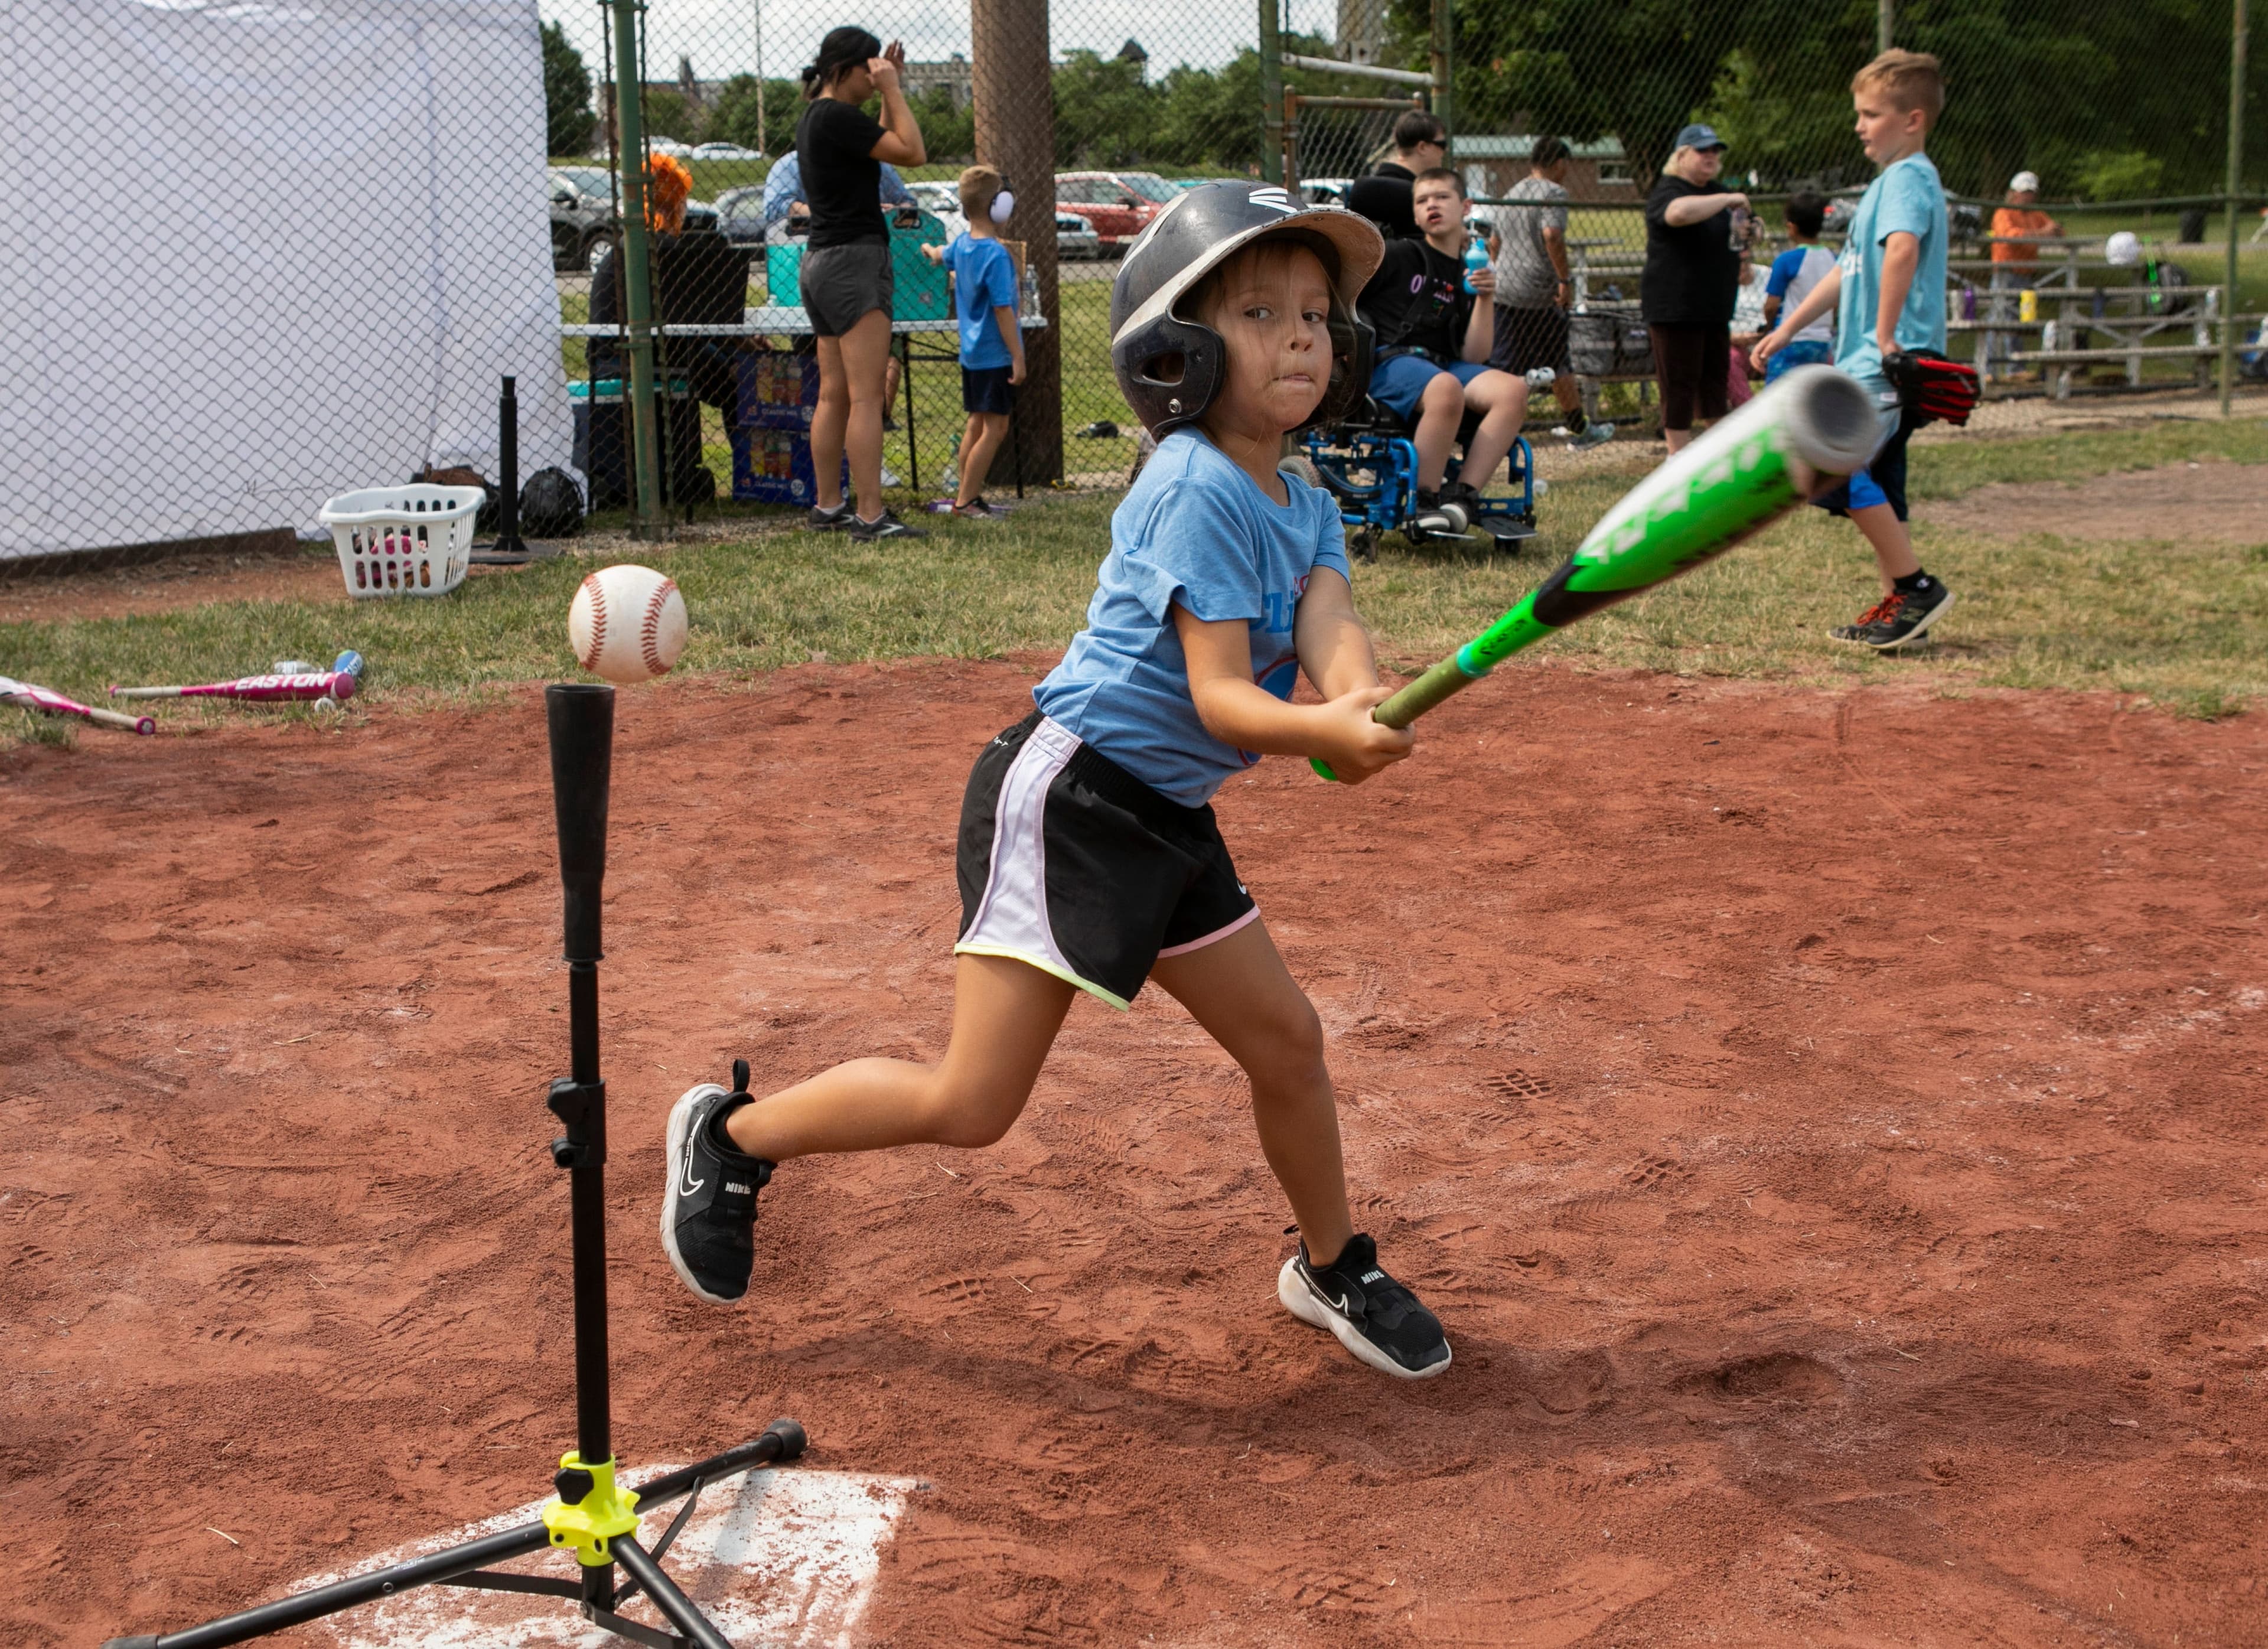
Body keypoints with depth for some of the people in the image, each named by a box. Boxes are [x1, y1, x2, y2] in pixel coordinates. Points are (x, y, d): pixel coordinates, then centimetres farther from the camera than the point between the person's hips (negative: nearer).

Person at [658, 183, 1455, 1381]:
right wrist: (1318, 730, -42)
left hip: (1169, 822, 9)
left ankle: (1331, 1269, 38)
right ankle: (734, 1135, 14)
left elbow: (1331, 630, -11)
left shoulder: (1307, 511, 10)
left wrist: (1356, 709, -34)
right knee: (971, 1103, -8)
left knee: (1286, 1040, 14)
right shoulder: (1196, 490, -17)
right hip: (1067, 797, -9)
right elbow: (1220, 696, -22)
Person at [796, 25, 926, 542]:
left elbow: (883, 147, 27)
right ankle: (871, 516, -15)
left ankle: (828, 505, 17)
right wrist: (893, 89, -9)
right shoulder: (837, 117, -14)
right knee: (867, 396, -12)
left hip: (821, 262, 10)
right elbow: (912, 152, -16)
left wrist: (892, 87, 20)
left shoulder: (813, 120, 16)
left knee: (835, 394, 13)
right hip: (854, 260, -10)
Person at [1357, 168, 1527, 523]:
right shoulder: (1398, 256, 7)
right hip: (1390, 361, -5)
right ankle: (1423, 504, -28)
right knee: (1446, 389, -39)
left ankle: (1461, 497, -28)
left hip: (1444, 364, 5)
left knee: (1513, 390, -24)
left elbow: (1473, 358, 8)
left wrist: (1485, 299, -2)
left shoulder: (1469, 276, 19)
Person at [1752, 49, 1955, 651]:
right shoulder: (1887, 180, 21)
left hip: (1891, 363, -10)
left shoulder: (1909, 178, -11)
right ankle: (1897, 605, 16)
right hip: (1870, 362, 10)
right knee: (1874, 484, 11)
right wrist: (1789, 328, 28)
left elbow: (1902, 250, -31)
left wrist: (1887, 337, -29)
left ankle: (1915, 587, -12)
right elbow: (1849, 270, 28)